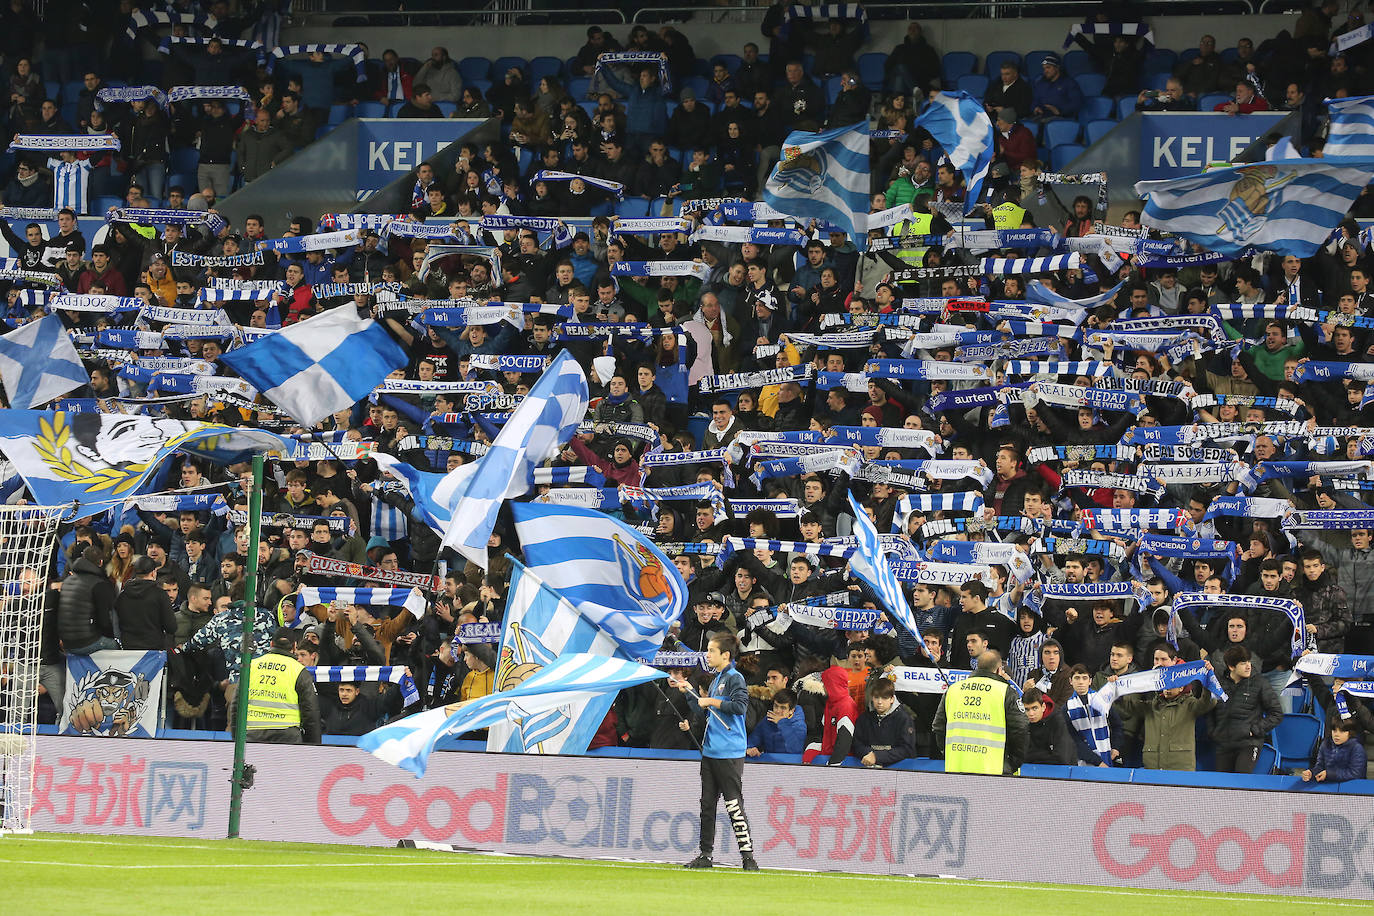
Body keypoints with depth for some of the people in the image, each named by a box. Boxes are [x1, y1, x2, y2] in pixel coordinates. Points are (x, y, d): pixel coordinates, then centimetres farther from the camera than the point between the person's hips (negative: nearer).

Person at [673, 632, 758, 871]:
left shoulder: (735, 678, -8)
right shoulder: (716, 680, 18)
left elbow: (740, 706, -22)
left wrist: (712, 701, -13)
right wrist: (689, 692, 17)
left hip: (729, 753, -9)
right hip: (710, 751, 9)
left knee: (734, 805, -10)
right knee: (707, 804, 10)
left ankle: (748, 856, -8)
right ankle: (705, 856, 15)